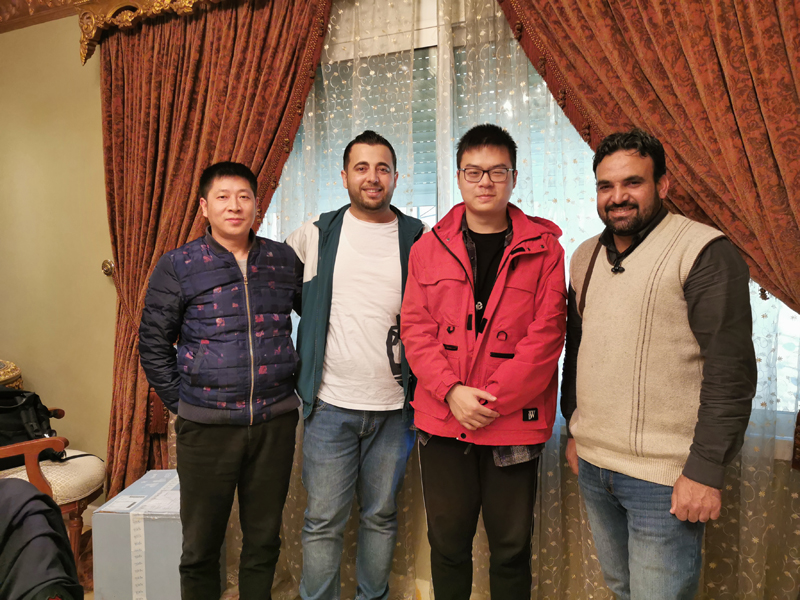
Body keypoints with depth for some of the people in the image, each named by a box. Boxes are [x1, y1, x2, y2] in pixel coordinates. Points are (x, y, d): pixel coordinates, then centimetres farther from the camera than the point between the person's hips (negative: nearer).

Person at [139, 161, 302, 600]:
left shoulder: (283, 259, 5)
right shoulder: (177, 267, 0)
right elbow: (153, 345, 4)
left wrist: (300, 382, 10)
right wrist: (181, 403, 0)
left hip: (275, 420, 2)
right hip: (206, 427, -1)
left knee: (264, 539, 15)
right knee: (201, 546, 12)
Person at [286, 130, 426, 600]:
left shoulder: (418, 240, 1)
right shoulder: (316, 234, 2)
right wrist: (293, 366, 12)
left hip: (393, 406, 1)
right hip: (330, 404, 0)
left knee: (382, 516, 16)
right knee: (323, 520, 8)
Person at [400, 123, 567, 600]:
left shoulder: (543, 248, -1)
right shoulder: (429, 247, 5)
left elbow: (546, 334, -7)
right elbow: (415, 329, 1)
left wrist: (492, 399, -14)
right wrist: (452, 391, -13)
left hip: (514, 423, -1)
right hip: (442, 420, 2)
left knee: (512, 547, 13)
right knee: (448, 541, 16)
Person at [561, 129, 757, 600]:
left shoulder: (705, 252, -12)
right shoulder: (586, 257, 9)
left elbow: (731, 373, -16)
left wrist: (705, 470, -17)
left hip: (664, 477, -6)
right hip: (592, 464, 7)